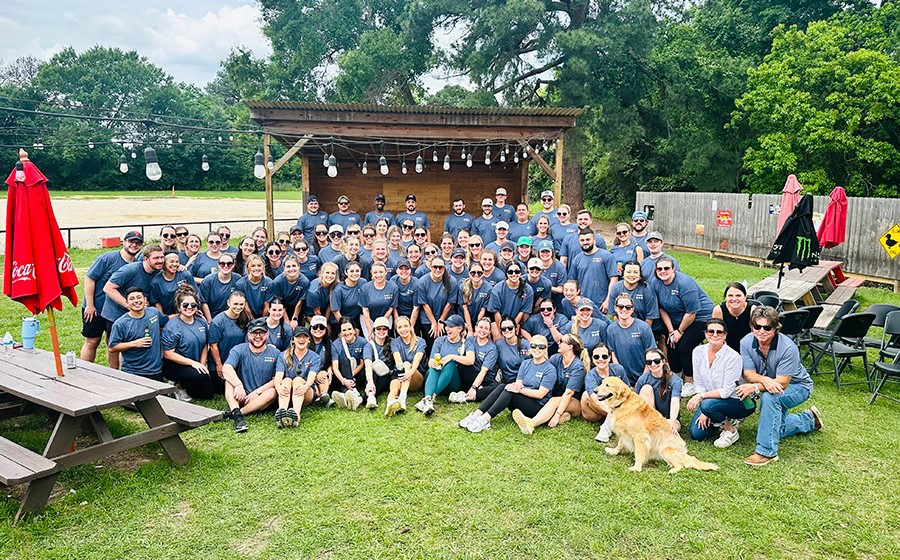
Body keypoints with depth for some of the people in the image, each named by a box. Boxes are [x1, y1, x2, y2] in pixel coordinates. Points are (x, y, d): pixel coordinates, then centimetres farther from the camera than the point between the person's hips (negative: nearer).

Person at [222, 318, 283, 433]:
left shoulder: (275, 354, 1)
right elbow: (226, 368, -21)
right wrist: (238, 385, -37)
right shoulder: (239, 350, -1)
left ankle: (231, 413, -34)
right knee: (230, 377, -24)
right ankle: (237, 415, -43)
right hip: (241, 397, 0)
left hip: (261, 398, 0)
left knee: (273, 392, -30)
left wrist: (257, 392, -19)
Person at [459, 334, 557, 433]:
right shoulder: (525, 364, 12)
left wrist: (520, 389, -22)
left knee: (509, 391, -30)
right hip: (520, 400, 5)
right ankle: (477, 414, -32)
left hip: (537, 406, -5)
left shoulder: (550, 369, -6)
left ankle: (485, 419, -41)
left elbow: (540, 394, -13)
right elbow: (518, 384, 2)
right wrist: (516, 386, -22)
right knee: (502, 386, -22)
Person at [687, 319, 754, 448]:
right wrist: (704, 412, -10)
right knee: (696, 433, -7)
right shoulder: (698, 351, -7)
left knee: (708, 404, -34)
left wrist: (701, 396, -28)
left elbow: (727, 391, -22)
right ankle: (724, 419, 19)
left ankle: (731, 430, -5)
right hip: (712, 399, 6)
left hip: (739, 402, -6)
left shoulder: (733, 357, -23)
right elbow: (698, 383, -4)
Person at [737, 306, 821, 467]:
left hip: (798, 386, -6)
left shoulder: (788, 348, -33)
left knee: (770, 397, -37)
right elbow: (748, 374, -18)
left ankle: (767, 451, -30)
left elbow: (782, 383, -32)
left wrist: (755, 387, -43)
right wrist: (765, 380, -40)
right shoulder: (746, 342, -20)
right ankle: (809, 419, 42)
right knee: (775, 429, 13)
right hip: (768, 387, 6)